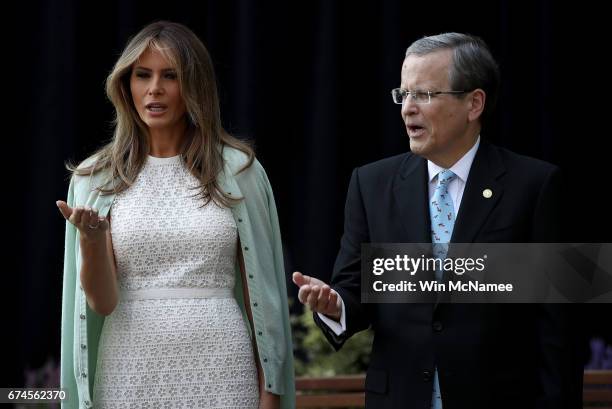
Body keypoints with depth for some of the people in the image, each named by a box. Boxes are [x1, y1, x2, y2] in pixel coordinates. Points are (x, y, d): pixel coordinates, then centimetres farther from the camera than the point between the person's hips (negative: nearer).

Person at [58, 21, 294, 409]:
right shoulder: (97, 177, 3)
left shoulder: (236, 169, 0)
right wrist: (90, 238, -23)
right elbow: (102, 301, -5)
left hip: (218, 371, -1)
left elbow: (260, 289, 3)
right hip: (130, 372, 1)